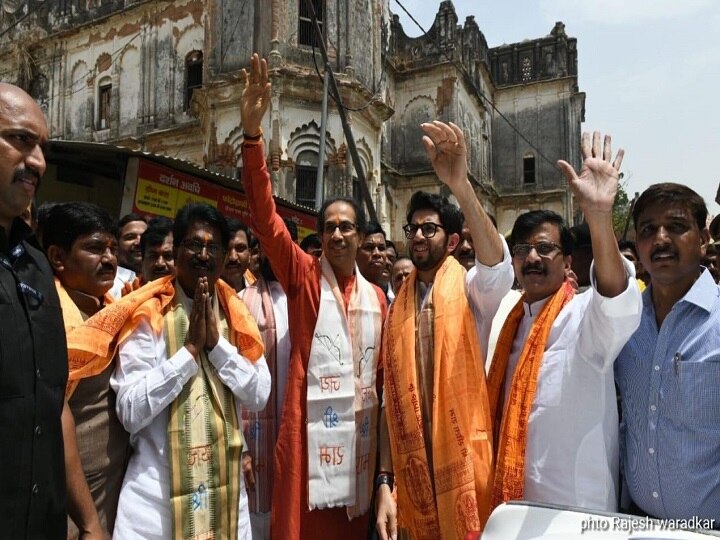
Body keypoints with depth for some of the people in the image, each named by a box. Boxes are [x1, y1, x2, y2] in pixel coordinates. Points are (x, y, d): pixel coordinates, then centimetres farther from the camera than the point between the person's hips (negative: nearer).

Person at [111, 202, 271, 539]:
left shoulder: (236, 315, 3)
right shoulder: (149, 315, -9)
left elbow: (258, 396, -4)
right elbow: (130, 412, -15)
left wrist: (216, 342, -13)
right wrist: (190, 348, -18)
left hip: (225, 482, 4)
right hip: (157, 487, -3)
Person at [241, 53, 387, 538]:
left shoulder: (375, 296, 9)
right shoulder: (303, 275, -2)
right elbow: (265, 219, -16)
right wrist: (252, 134, -25)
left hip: (359, 434, 4)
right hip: (311, 432, -4)